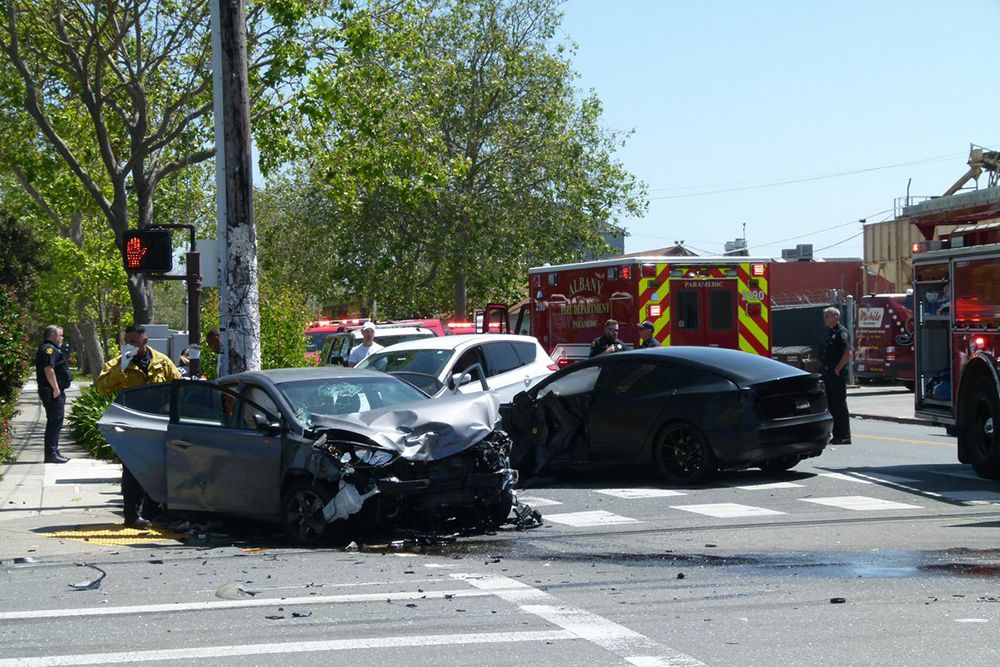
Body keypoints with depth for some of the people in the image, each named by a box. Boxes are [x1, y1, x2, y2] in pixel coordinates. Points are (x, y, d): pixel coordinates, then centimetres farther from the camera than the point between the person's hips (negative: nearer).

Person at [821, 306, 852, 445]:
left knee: (840, 405, -6)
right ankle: (837, 435, 16)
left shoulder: (841, 332, -12)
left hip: (837, 375, -9)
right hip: (828, 374, 9)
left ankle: (844, 436, -3)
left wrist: (837, 369, -18)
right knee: (831, 405, 11)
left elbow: (847, 353, -20)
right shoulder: (829, 332, 17)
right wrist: (825, 369, 14)